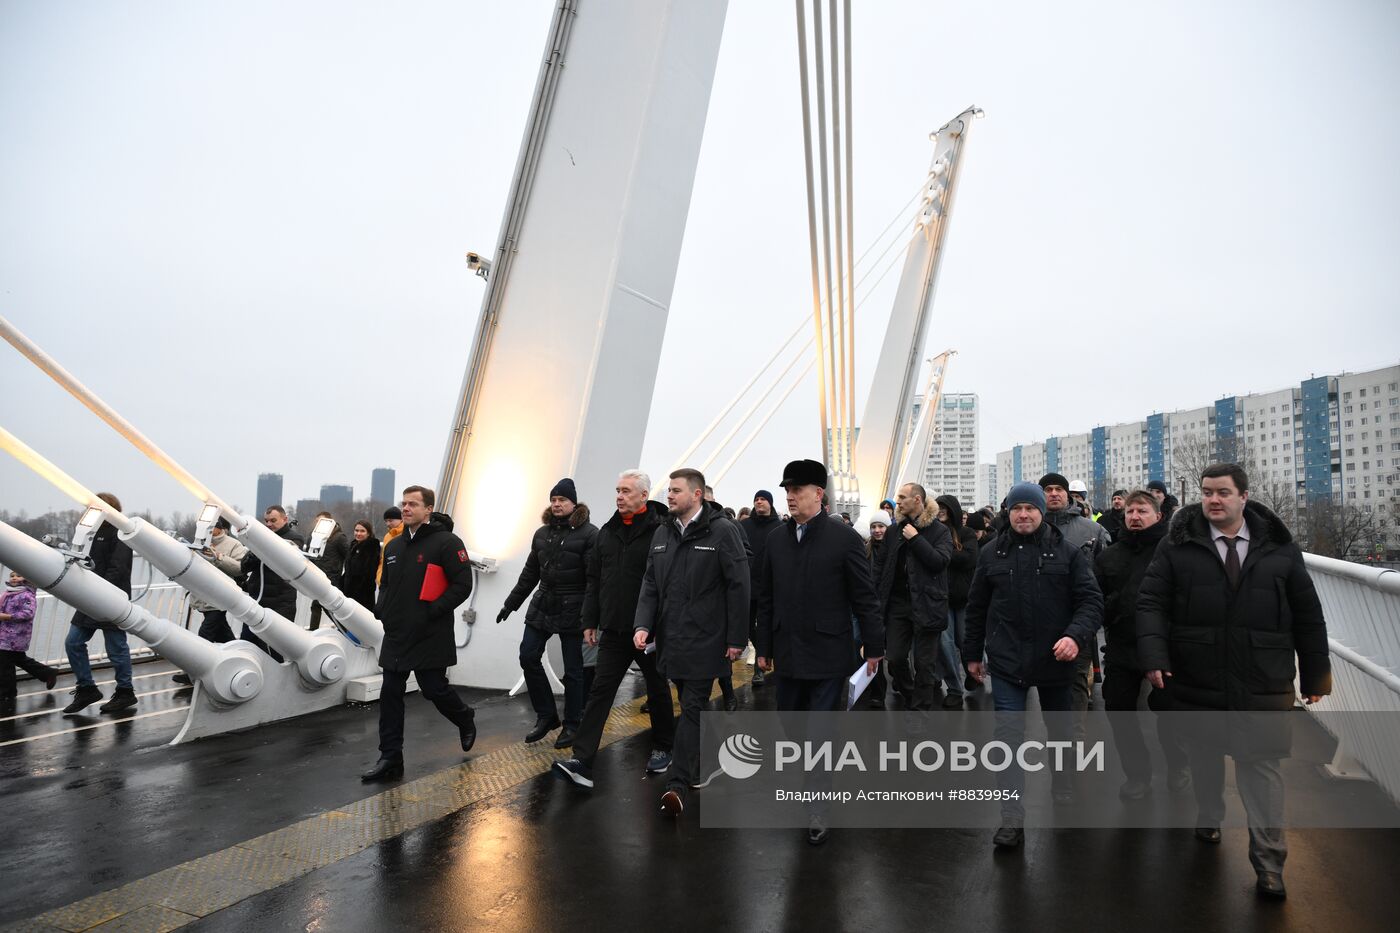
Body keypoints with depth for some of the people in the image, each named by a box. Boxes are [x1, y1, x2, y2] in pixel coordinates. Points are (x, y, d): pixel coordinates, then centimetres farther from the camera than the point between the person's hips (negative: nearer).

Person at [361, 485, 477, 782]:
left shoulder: (447, 542, -11)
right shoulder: (394, 546, 12)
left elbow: (462, 585, -14)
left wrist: (433, 610, -18)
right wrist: (381, 609, 6)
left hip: (430, 635, -7)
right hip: (396, 634, 7)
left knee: (434, 689, 1)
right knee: (390, 694, 6)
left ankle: (465, 720, 31)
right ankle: (390, 759, 15)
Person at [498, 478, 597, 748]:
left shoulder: (588, 533, -10)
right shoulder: (542, 533, 11)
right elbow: (530, 572, 18)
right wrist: (511, 603, 18)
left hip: (571, 610, -6)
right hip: (542, 605, 6)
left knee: (572, 669, 3)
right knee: (528, 657, 3)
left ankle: (572, 724, 20)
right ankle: (546, 715, 20)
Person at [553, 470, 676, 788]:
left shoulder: (660, 531, -12)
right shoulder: (607, 532, 7)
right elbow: (594, 581, 12)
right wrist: (590, 621, 10)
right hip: (613, 630, 5)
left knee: (657, 690, 13)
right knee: (600, 691, 1)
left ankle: (662, 748, 33)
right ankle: (582, 762, 2)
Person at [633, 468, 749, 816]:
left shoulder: (723, 531, -10)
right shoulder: (662, 533, 8)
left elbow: (738, 587, -11)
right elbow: (650, 584, 8)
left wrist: (737, 638, -12)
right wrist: (643, 624, -5)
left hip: (705, 640, -6)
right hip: (670, 637, 6)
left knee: (691, 709, -4)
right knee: (689, 705, 17)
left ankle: (678, 785, -2)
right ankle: (699, 767, 33)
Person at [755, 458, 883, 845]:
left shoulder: (845, 537, -9)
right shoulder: (777, 540, 5)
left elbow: (865, 596, -6)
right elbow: (767, 598, 10)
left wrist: (874, 646, -4)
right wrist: (764, 646, 11)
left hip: (828, 653, -5)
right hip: (788, 653, 5)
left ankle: (819, 809, 16)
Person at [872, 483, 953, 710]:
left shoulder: (939, 531, -2)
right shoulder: (894, 531, 10)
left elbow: (940, 561, -17)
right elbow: (879, 565, 11)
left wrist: (915, 538, -15)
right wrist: (878, 596, 3)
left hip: (927, 605, -4)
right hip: (897, 604, 4)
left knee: (924, 663, 3)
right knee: (895, 658, 5)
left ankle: (920, 708, 17)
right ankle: (909, 697, 31)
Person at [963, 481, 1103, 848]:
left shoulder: (1068, 552, -2)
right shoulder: (991, 553, 3)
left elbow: (1091, 600, -8)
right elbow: (976, 607, 9)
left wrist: (1076, 636, -26)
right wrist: (973, 654, 11)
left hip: (1055, 659, 0)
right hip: (1006, 660, 0)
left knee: (1060, 731, 19)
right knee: (1008, 736, -3)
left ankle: (1064, 794, 44)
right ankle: (1012, 819, 3)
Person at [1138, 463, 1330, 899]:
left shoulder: (1279, 548, 2)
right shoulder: (1178, 545, -3)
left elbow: (1307, 615, 7)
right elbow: (1151, 602, -6)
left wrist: (1315, 674, 8)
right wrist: (1154, 655, -18)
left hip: (1262, 685, 0)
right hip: (1196, 682, 0)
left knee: (1261, 766, 3)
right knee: (1204, 758, 16)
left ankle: (1268, 860, 16)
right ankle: (1208, 817, 41)